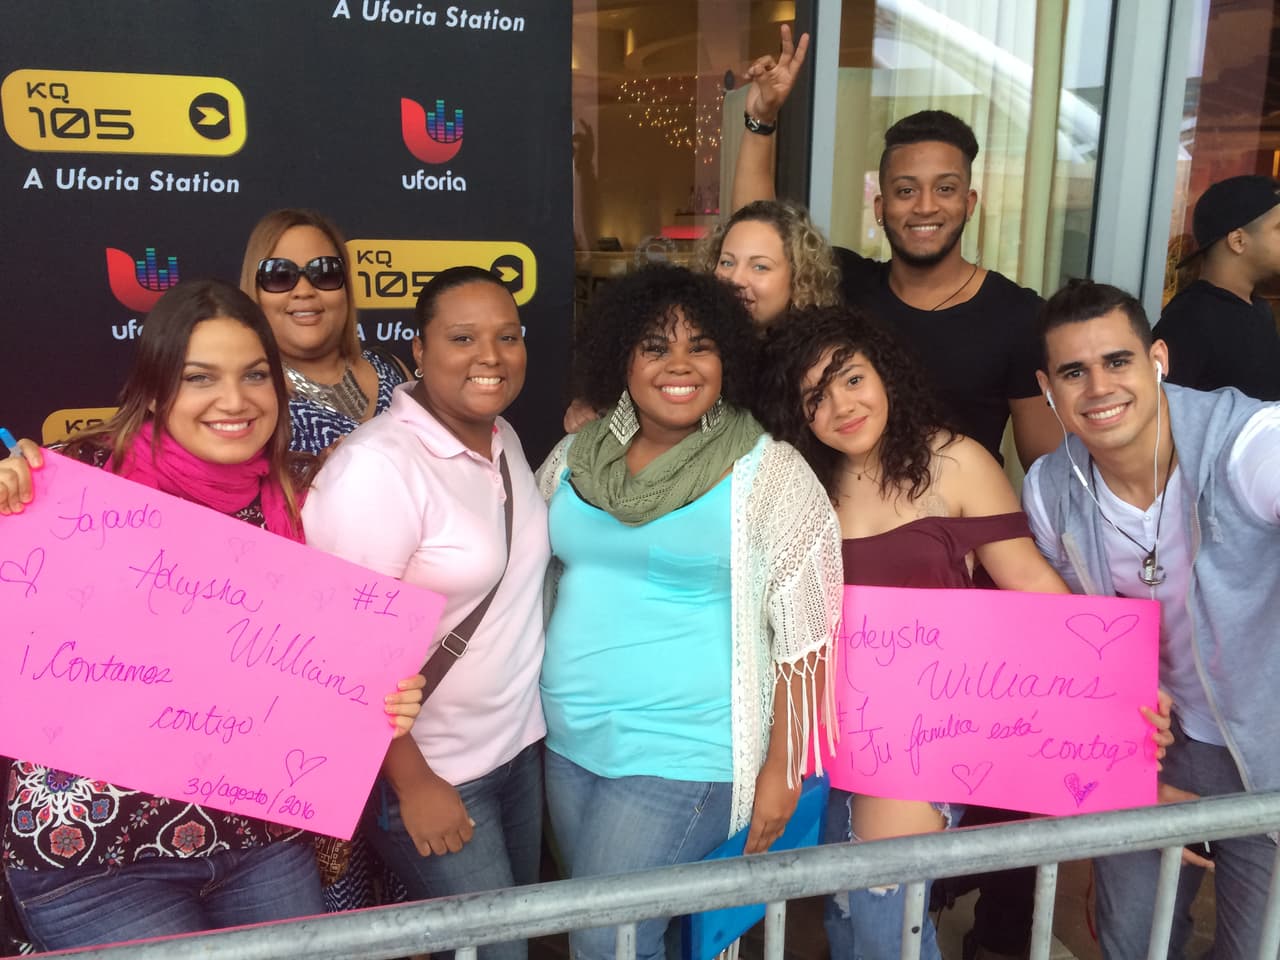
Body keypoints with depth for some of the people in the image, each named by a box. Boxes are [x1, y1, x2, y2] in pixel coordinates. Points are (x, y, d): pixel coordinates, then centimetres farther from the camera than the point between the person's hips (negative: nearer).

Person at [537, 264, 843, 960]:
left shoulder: (769, 474, -12)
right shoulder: (572, 459, 2)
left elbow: (804, 638, -10)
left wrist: (781, 770, -10)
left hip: (682, 754, -5)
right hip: (566, 744, 5)